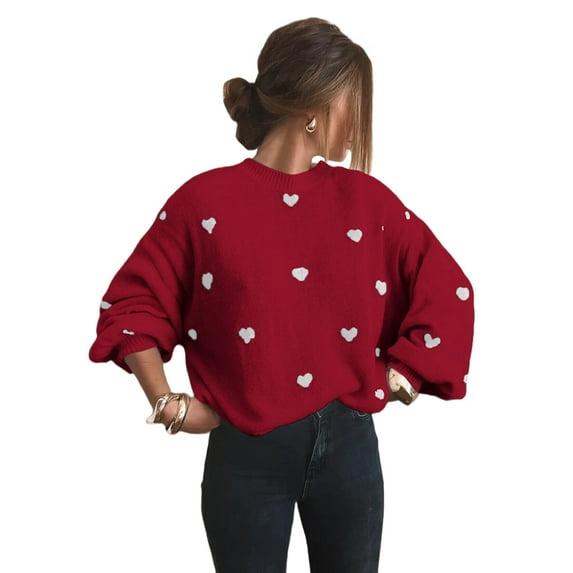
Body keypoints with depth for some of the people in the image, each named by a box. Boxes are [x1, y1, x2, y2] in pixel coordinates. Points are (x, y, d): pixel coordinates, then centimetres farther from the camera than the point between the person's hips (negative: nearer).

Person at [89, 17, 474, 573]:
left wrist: (404, 373, 3)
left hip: (348, 444, 3)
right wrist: (167, 402, -7)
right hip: (248, 453, -3)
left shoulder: (366, 200, 1)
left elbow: (448, 290, 8)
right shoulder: (206, 200, -8)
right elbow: (129, 303, -1)